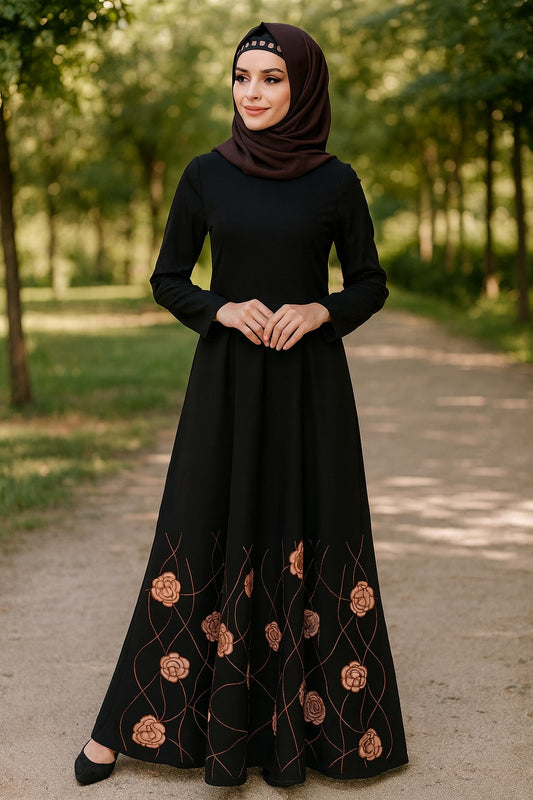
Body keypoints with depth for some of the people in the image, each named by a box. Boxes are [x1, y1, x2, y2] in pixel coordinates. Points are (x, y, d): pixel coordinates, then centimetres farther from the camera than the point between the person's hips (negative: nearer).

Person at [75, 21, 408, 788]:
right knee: (205, 541, 2)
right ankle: (126, 723, 14)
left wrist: (318, 310, -14)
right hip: (226, 381, 0)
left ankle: (308, 721, 19)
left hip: (309, 386, 0)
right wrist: (222, 309, -13)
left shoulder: (336, 181, 0)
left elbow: (371, 285, 6)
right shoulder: (205, 175, 2)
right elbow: (167, 280, 6)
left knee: (310, 544, 3)